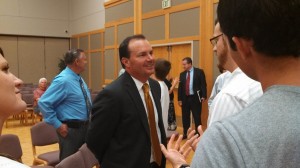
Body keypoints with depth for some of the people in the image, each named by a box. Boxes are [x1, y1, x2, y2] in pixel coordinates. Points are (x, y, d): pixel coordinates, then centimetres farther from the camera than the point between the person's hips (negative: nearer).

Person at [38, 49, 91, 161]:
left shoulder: (78, 78, 8)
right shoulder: (63, 80, -21)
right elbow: (43, 102, -24)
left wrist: (87, 122, 13)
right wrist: (58, 125, -21)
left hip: (85, 126, 9)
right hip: (71, 129, -9)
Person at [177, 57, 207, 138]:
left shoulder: (199, 72, -2)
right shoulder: (182, 74, 10)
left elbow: (203, 84, -5)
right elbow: (180, 87, 10)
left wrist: (203, 96, -13)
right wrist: (179, 99, 6)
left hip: (195, 98, -4)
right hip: (185, 98, 4)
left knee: (197, 117, 4)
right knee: (185, 117, 11)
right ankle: (185, 133, 23)